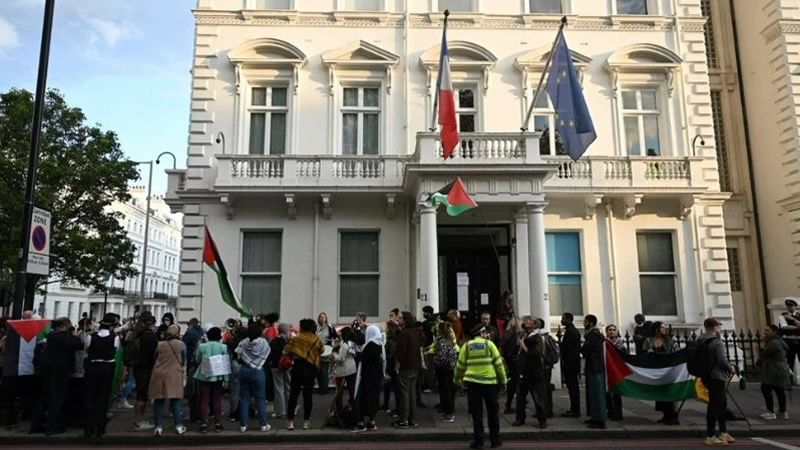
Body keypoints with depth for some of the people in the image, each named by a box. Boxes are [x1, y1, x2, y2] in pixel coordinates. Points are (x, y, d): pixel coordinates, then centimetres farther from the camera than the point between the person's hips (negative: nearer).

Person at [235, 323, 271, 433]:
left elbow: (237, 356, -1)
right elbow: (266, 357, -1)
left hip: (244, 370, 2)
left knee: (244, 398, 9)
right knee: (260, 398, 7)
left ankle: (243, 425, 12)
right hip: (257, 371, -2)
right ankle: (264, 424, 10)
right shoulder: (264, 343, -9)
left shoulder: (243, 342, -6)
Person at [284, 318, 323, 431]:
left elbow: (287, 351, -6)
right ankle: (306, 421, 10)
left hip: (298, 367, -2)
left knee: (293, 395, 3)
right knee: (308, 395, 7)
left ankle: (290, 421, 1)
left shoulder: (296, 339, -3)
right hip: (311, 368, 2)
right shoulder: (317, 340, 4)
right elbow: (321, 352, 8)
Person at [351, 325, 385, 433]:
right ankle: (371, 422, 13)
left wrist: (357, 351, 1)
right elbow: (383, 361, 11)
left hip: (367, 375, -7)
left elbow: (361, 358, -15)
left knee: (362, 397, -1)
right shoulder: (381, 345, 8)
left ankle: (360, 423, -3)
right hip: (377, 375, 7)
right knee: (374, 397, 11)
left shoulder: (369, 345, -15)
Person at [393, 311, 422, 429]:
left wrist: (396, 367, -11)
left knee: (404, 393, -3)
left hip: (405, 367, -8)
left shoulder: (403, 333, -15)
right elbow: (420, 347, 16)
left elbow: (400, 352, -19)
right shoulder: (415, 332, 11)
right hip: (415, 367, 8)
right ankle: (411, 420, 17)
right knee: (412, 393, 12)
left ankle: (403, 421, -1)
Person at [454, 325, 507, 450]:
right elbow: (498, 363, -1)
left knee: (476, 413, 8)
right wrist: (503, 381, 8)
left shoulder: (467, 345, 6)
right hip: (490, 382, -1)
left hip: (472, 382, 1)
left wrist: (456, 379, 26)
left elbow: (460, 365, 9)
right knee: (493, 412, 14)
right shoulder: (489, 344, 1)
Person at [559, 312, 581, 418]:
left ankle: (574, 410, -4)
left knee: (572, 387, -7)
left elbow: (567, 348, -20)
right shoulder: (575, 330, 16)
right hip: (575, 363, 10)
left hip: (569, 363, -10)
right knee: (574, 387, 14)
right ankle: (575, 409, 20)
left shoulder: (569, 331, -15)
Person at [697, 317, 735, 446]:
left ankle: (723, 432, 28)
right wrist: (730, 368, -1)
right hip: (716, 377, -9)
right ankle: (710, 436, 1)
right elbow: (722, 360, -21)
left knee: (722, 402, 21)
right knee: (714, 405, -3)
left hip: (706, 376, 9)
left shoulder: (700, 342, 9)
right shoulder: (717, 342, -15)